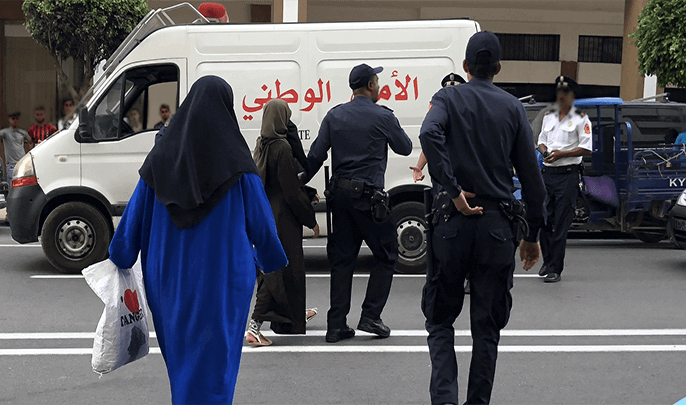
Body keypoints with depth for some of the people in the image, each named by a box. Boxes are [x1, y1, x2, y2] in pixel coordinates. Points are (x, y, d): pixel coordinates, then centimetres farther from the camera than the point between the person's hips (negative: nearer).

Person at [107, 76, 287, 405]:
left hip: (171, 277, 4)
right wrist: (273, 260, 13)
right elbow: (260, 219, -3)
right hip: (224, 279, -3)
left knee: (179, 352, 20)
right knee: (214, 359, 4)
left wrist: (120, 257, 17)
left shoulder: (162, 155, -1)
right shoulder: (235, 160, -9)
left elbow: (136, 211, 4)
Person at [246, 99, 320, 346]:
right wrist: (311, 220, -9)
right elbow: (291, 191, -19)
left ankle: (296, 314, 41)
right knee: (279, 270, -3)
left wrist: (306, 194, 22)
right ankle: (254, 326, -7)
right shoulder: (282, 148, -20)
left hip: (266, 214, 9)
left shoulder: (262, 145, 6)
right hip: (282, 218, -9)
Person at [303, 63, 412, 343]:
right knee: (386, 256, 9)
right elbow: (405, 148, 9)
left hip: (340, 193, 5)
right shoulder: (383, 117, -6)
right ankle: (370, 316, 4)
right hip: (368, 195, -5)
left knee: (342, 259, 10)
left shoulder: (334, 115, 8)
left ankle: (336, 325, 9)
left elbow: (316, 155, 5)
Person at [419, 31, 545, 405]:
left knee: (440, 320, 10)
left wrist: (453, 190, -18)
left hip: (454, 221, -1)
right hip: (498, 227, 2)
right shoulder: (513, 107, 7)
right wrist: (533, 234, 12)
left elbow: (429, 135, -23)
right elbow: (530, 175, 6)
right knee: (487, 327, 10)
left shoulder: (448, 98, 2)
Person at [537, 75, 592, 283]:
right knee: (544, 220, 5)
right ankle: (547, 261, 20)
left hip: (568, 174, -5)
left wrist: (561, 153, -14)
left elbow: (586, 149, -4)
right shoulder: (549, 117, 17)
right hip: (547, 172, 5)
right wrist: (546, 152, 0)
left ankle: (555, 269, -4)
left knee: (561, 223, -6)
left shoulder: (581, 119, 1)